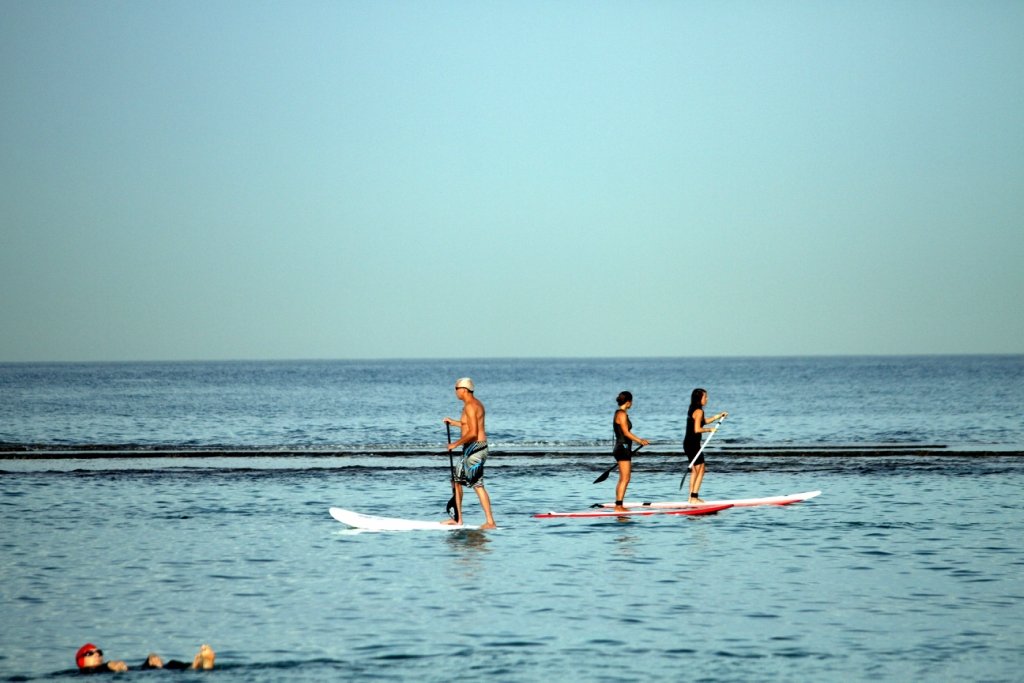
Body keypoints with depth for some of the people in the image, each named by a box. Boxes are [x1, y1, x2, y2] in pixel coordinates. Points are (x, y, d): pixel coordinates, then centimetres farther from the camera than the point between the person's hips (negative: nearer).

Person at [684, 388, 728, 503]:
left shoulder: (693, 410, 14)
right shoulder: (699, 411, -16)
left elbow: (702, 422, 28)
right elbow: (697, 429, -23)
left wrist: (717, 417, 27)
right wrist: (710, 430, -10)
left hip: (688, 443, 10)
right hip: (693, 444, -10)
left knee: (695, 470, 17)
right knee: (700, 470, -4)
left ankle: (692, 497, 21)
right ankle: (694, 497, -7)